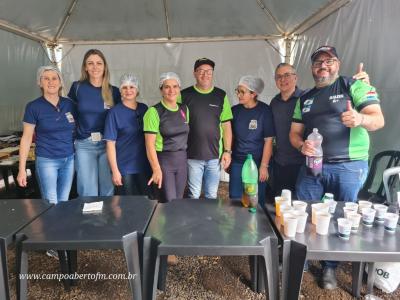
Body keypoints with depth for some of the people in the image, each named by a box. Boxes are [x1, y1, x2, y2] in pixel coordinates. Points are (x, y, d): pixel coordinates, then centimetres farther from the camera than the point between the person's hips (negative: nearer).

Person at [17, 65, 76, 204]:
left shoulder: (69, 104, 3)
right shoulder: (33, 107, -6)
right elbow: (26, 138, -3)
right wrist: (22, 169, -5)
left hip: (69, 159, 3)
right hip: (46, 161, -3)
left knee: (64, 201, 12)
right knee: (51, 204, -2)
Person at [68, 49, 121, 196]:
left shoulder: (113, 91, 0)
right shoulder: (77, 87, 0)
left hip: (108, 144, 0)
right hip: (84, 145, 0)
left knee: (108, 191, 8)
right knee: (88, 192, 4)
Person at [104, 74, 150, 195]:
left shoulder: (144, 109, 6)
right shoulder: (114, 112, -6)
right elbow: (110, 143, -8)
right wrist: (115, 171, -12)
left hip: (144, 167, 4)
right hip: (124, 168, -4)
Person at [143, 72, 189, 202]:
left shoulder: (184, 109, 7)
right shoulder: (154, 111, -11)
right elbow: (150, 144, -14)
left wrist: (184, 157, 9)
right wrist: (156, 170, -18)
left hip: (182, 160, 6)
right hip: (163, 160, -6)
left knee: (179, 201, 14)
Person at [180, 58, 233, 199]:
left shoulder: (221, 96, 4)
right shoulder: (184, 95, -1)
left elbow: (226, 125, 6)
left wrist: (227, 151, 2)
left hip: (215, 155, 2)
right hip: (192, 156, -1)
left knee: (212, 195, 13)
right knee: (194, 195, 7)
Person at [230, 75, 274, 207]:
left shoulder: (264, 111, -8)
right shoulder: (235, 110, 3)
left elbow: (268, 140, -9)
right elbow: (230, 136, 10)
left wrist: (264, 166, -11)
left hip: (257, 163, -3)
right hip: (237, 163, 3)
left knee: (256, 200, 9)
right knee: (235, 199, 8)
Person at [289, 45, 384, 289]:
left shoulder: (355, 86, -1)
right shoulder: (305, 99, 13)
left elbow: (378, 120, -10)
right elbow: (294, 133, 13)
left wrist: (360, 119, -34)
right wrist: (302, 145, -11)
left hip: (348, 167, -3)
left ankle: (330, 267, 28)